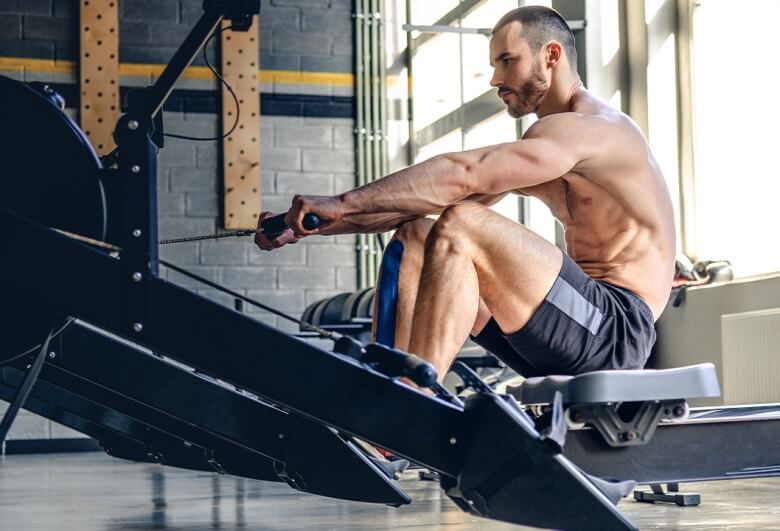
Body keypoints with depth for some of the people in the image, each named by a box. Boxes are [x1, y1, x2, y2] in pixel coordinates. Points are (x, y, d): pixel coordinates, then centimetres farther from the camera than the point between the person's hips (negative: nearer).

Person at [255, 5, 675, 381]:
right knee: (413, 235, 4)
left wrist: (343, 204, -27)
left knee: (459, 228, -26)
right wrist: (318, 224, 4)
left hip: (618, 331, -10)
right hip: (578, 323, 10)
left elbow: (461, 175, -24)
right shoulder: (541, 146, 19)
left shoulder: (588, 129, -11)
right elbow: (434, 197, 13)